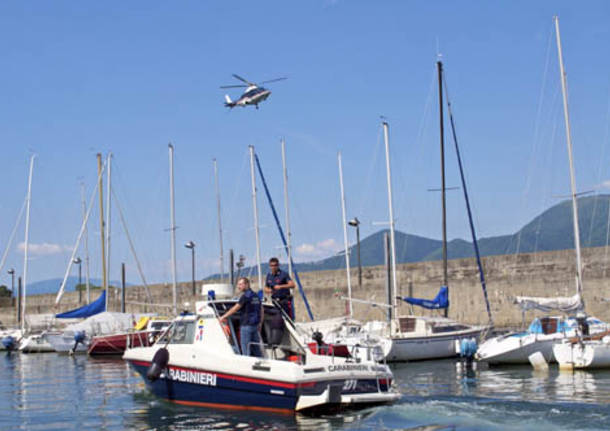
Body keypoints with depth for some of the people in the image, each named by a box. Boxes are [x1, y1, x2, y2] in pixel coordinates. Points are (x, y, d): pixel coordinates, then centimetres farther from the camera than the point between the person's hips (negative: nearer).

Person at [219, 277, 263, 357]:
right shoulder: (256, 296, 14)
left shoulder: (246, 296, -12)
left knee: (246, 350, -4)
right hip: (255, 326, 8)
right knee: (256, 348, 11)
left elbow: (235, 309, -13)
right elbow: (261, 310, 19)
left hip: (246, 325, -8)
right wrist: (260, 324, 25)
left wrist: (224, 317, -6)